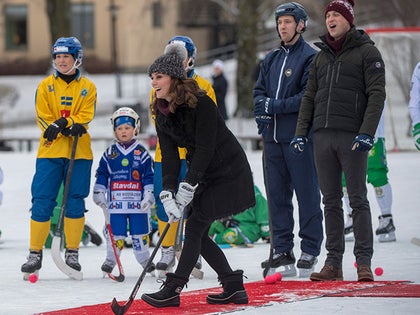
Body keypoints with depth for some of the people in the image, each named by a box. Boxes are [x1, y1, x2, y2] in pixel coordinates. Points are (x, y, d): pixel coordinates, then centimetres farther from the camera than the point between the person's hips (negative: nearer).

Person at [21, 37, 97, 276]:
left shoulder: (87, 87, 7)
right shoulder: (45, 86, 8)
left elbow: (85, 117, -4)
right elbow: (43, 118, 0)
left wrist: (62, 124, -21)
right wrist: (67, 127, -17)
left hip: (79, 152, 0)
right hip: (50, 151, 0)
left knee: (75, 202, 1)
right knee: (42, 202, -4)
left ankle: (73, 252, 11)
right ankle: (35, 254, 3)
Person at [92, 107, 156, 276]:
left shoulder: (142, 152, 2)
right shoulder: (110, 153, 7)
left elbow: (149, 175, 2)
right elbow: (101, 174, 11)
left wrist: (149, 194, -5)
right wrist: (98, 192, 4)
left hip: (138, 201, -1)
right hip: (116, 200, 1)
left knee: (139, 233, 4)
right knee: (116, 232, 1)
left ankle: (144, 259, 17)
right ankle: (110, 259, 12)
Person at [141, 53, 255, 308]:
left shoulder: (201, 104, -23)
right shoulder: (163, 115, 0)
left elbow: (205, 148, -25)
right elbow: (170, 156, -6)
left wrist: (187, 187, -28)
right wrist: (168, 193, -20)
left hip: (227, 172, -8)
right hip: (204, 176, 8)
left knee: (195, 227, -12)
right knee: (198, 234, 4)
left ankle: (173, 289, -11)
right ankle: (234, 287, 11)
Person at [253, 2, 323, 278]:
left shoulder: (310, 57, -6)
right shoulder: (272, 59, 17)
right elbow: (259, 90, 21)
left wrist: (276, 106, -14)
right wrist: (262, 107, -1)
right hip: (273, 137, 7)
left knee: (307, 193, -2)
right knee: (277, 194, 8)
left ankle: (310, 250, 4)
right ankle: (282, 250, 14)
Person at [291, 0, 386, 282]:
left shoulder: (366, 52, -1)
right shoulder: (322, 56, 17)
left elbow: (376, 94, -8)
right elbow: (310, 97, 18)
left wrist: (366, 132, -17)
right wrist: (301, 132, 7)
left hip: (352, 137, -5)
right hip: (323, 136, 6)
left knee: (358, 199, -3)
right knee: (331, 201, 6)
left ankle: (364, 261, 0)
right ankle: (333, 263, 8)